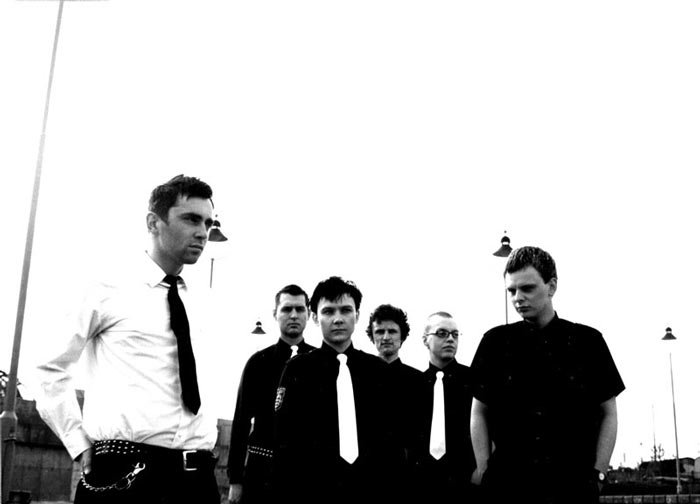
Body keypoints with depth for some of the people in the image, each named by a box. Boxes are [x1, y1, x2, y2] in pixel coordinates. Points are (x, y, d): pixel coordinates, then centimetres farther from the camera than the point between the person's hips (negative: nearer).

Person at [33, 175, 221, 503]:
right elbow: (51, 369, 1)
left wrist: (206, 444, 9)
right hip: (123, 471, -5)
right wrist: (80, 445, -4)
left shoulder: (193, 305, 13)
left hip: (196, 474, 5)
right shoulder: (110, 290, -2)